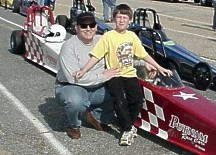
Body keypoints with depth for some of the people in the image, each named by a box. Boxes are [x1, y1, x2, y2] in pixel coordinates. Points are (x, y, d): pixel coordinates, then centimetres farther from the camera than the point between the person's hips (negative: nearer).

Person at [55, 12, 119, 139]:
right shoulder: (69, 46, -17)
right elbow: (73, 77, -25)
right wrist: (102, 77, -22)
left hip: (97, 88, 6)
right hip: (71, 87, -6)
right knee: (76, 101, -39)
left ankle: (95, 116, 11)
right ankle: (74, 126, -2)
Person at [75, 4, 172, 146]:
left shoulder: (132, 36, 7)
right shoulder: (108, 36, -6)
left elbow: (144, 55, 15)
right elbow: (96, 56, -8)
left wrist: (159, 68, 13)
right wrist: (83, 71, -20)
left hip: (130, 74, 4)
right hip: (114, 75, -4)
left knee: (138, 101, -15)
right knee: (120, 101, -24)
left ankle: (127, 126, 10)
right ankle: (127, 129, -2)